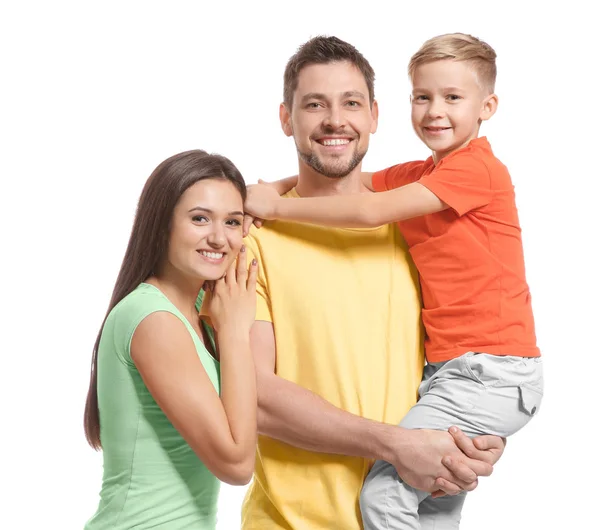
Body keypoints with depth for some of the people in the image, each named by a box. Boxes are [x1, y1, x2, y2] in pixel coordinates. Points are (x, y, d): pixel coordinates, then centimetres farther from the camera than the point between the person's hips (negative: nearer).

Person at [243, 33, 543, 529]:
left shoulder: (476, 167, -13)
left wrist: (278, 206, -11)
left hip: (492, 373, -9)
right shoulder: (418, 175, 14)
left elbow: (372, 211, -19)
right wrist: (272, 189, -8)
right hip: (450, 370, 9)